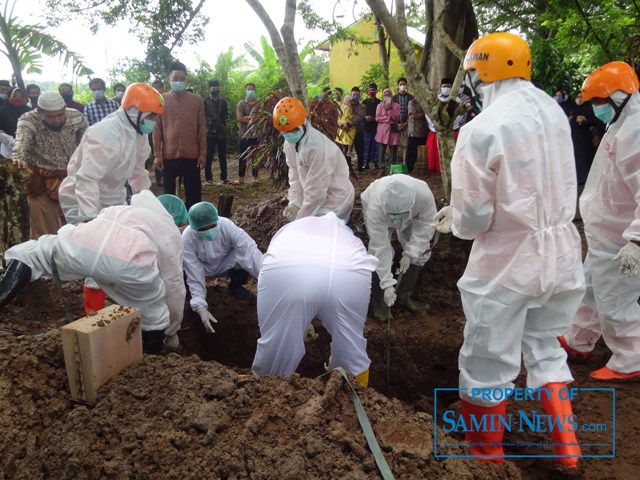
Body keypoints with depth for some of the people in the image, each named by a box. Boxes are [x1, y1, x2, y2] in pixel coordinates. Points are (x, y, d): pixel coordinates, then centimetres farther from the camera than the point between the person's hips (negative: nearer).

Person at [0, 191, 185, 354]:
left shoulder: (118, 211, 43)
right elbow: (174, 286, 31)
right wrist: (172, 331, 42)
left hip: (80, 248, 3)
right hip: (127, 262, -3)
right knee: (154, 306, 23)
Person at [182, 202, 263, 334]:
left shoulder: (226, 226, -33)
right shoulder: (187, 238, -32)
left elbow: (250, 251, -38)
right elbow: (194, 275, -29)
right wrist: (200, 307, -37)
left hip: (225, 264, 1)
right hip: (202, 268, 0)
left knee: (245, 256, -31)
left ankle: (235, 286, 0)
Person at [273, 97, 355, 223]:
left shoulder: (317, 147, -31)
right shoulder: (290, 142, -6)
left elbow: (316, 190, -27)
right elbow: (294, 171, 1)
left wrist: (301, 218, -19)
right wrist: (294, 202, -9)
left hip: (334, 199, -8)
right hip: (318, 196, 8)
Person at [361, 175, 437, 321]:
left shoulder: (424, 194, -44)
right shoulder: (375, 208, -45)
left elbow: (426, 224, -26)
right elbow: (380, 248, -39)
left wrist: (410, 253, -31)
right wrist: (387, 284, -37)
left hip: (411, 215, 2)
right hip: (376, 208, -2)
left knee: (421, 251, -7)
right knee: (378, 253, -19)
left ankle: (404, 295, 11)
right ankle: (378, 300, 1)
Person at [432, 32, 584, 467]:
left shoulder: (481, 129, -19)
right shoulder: (554, 111, 2)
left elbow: (473, 217, -18)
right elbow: (552, 184, 9)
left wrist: (454, 221, 6)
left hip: (507, 261, -6)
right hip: (561, 253, 7)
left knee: (489, 360, 13)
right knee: (545, 348, 24)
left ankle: (487, 448, 33)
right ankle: (566, 444, 33)